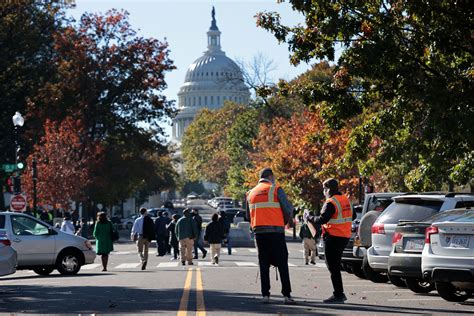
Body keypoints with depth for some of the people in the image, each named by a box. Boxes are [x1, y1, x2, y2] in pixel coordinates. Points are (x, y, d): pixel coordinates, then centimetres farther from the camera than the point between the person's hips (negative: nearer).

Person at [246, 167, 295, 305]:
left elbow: (248, 215, 17)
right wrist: (284, 222, 13)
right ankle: (286, 295, -6)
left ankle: (265, 295, 4)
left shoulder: (251, 193, 14)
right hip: (275, 231, -4)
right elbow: (288, 209, -5)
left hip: (258, 232, 4)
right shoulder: (276, 189, -1)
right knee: (282, 263, 0)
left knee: (264, 264, 9)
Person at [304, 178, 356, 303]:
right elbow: (353, 216, 21)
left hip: (333, 237, -9)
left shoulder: (331, 203, -16)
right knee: (335, 265, 17)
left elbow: (322, 219, -23)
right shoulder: (346, 200, 11)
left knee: (333, 266, -4)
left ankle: (338, 294, -7)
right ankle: (339, 294, 18)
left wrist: (309, 218, -8)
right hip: (344, 236, 9)